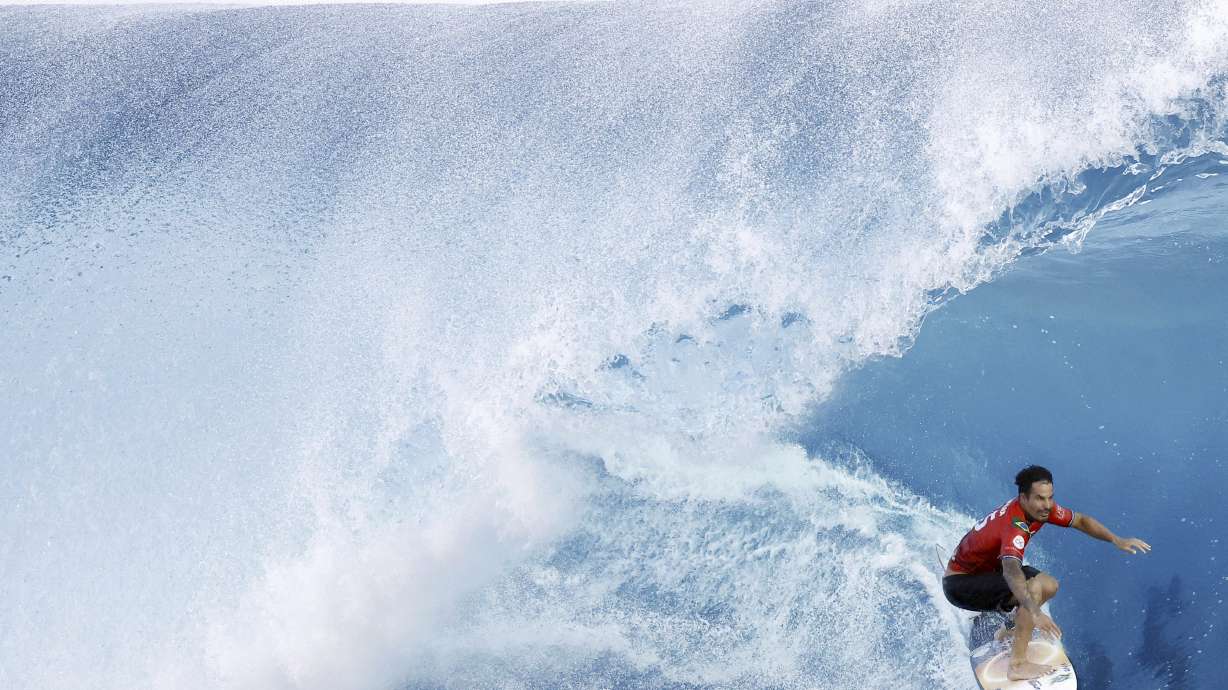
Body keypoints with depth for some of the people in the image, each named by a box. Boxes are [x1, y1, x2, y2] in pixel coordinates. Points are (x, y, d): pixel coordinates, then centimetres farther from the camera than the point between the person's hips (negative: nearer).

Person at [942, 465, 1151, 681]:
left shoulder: (1040, 507, -7)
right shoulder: (1014, 525, -34)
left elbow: (1080, 521, 7)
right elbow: (1011, 572, -51)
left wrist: (1117, 540, -5)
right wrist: (1035, 612, -64)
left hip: (986, 570, 9)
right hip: (960, 583, -9)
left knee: (1049, 586, 9)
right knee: (1032, 588, -28)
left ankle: (1008, 631, 25)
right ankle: (1018, 665, -26)